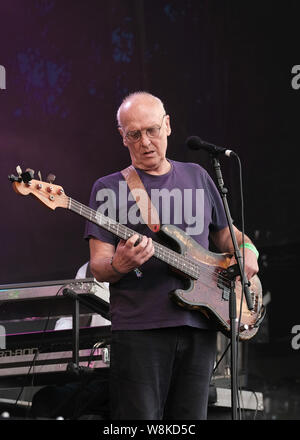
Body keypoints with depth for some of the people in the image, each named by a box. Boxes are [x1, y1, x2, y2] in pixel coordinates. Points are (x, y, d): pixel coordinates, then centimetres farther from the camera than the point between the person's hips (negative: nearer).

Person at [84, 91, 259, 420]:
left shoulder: (196, 177, 17)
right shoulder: (109, 188, 5)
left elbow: (225, 233, 28)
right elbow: (98, 267, -1)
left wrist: (247, 251, 6)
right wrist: (119, 265, -24)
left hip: (199, 329, 4)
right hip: (138, 331, -4)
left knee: (189, 419, 4)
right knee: (140, 419, -9)